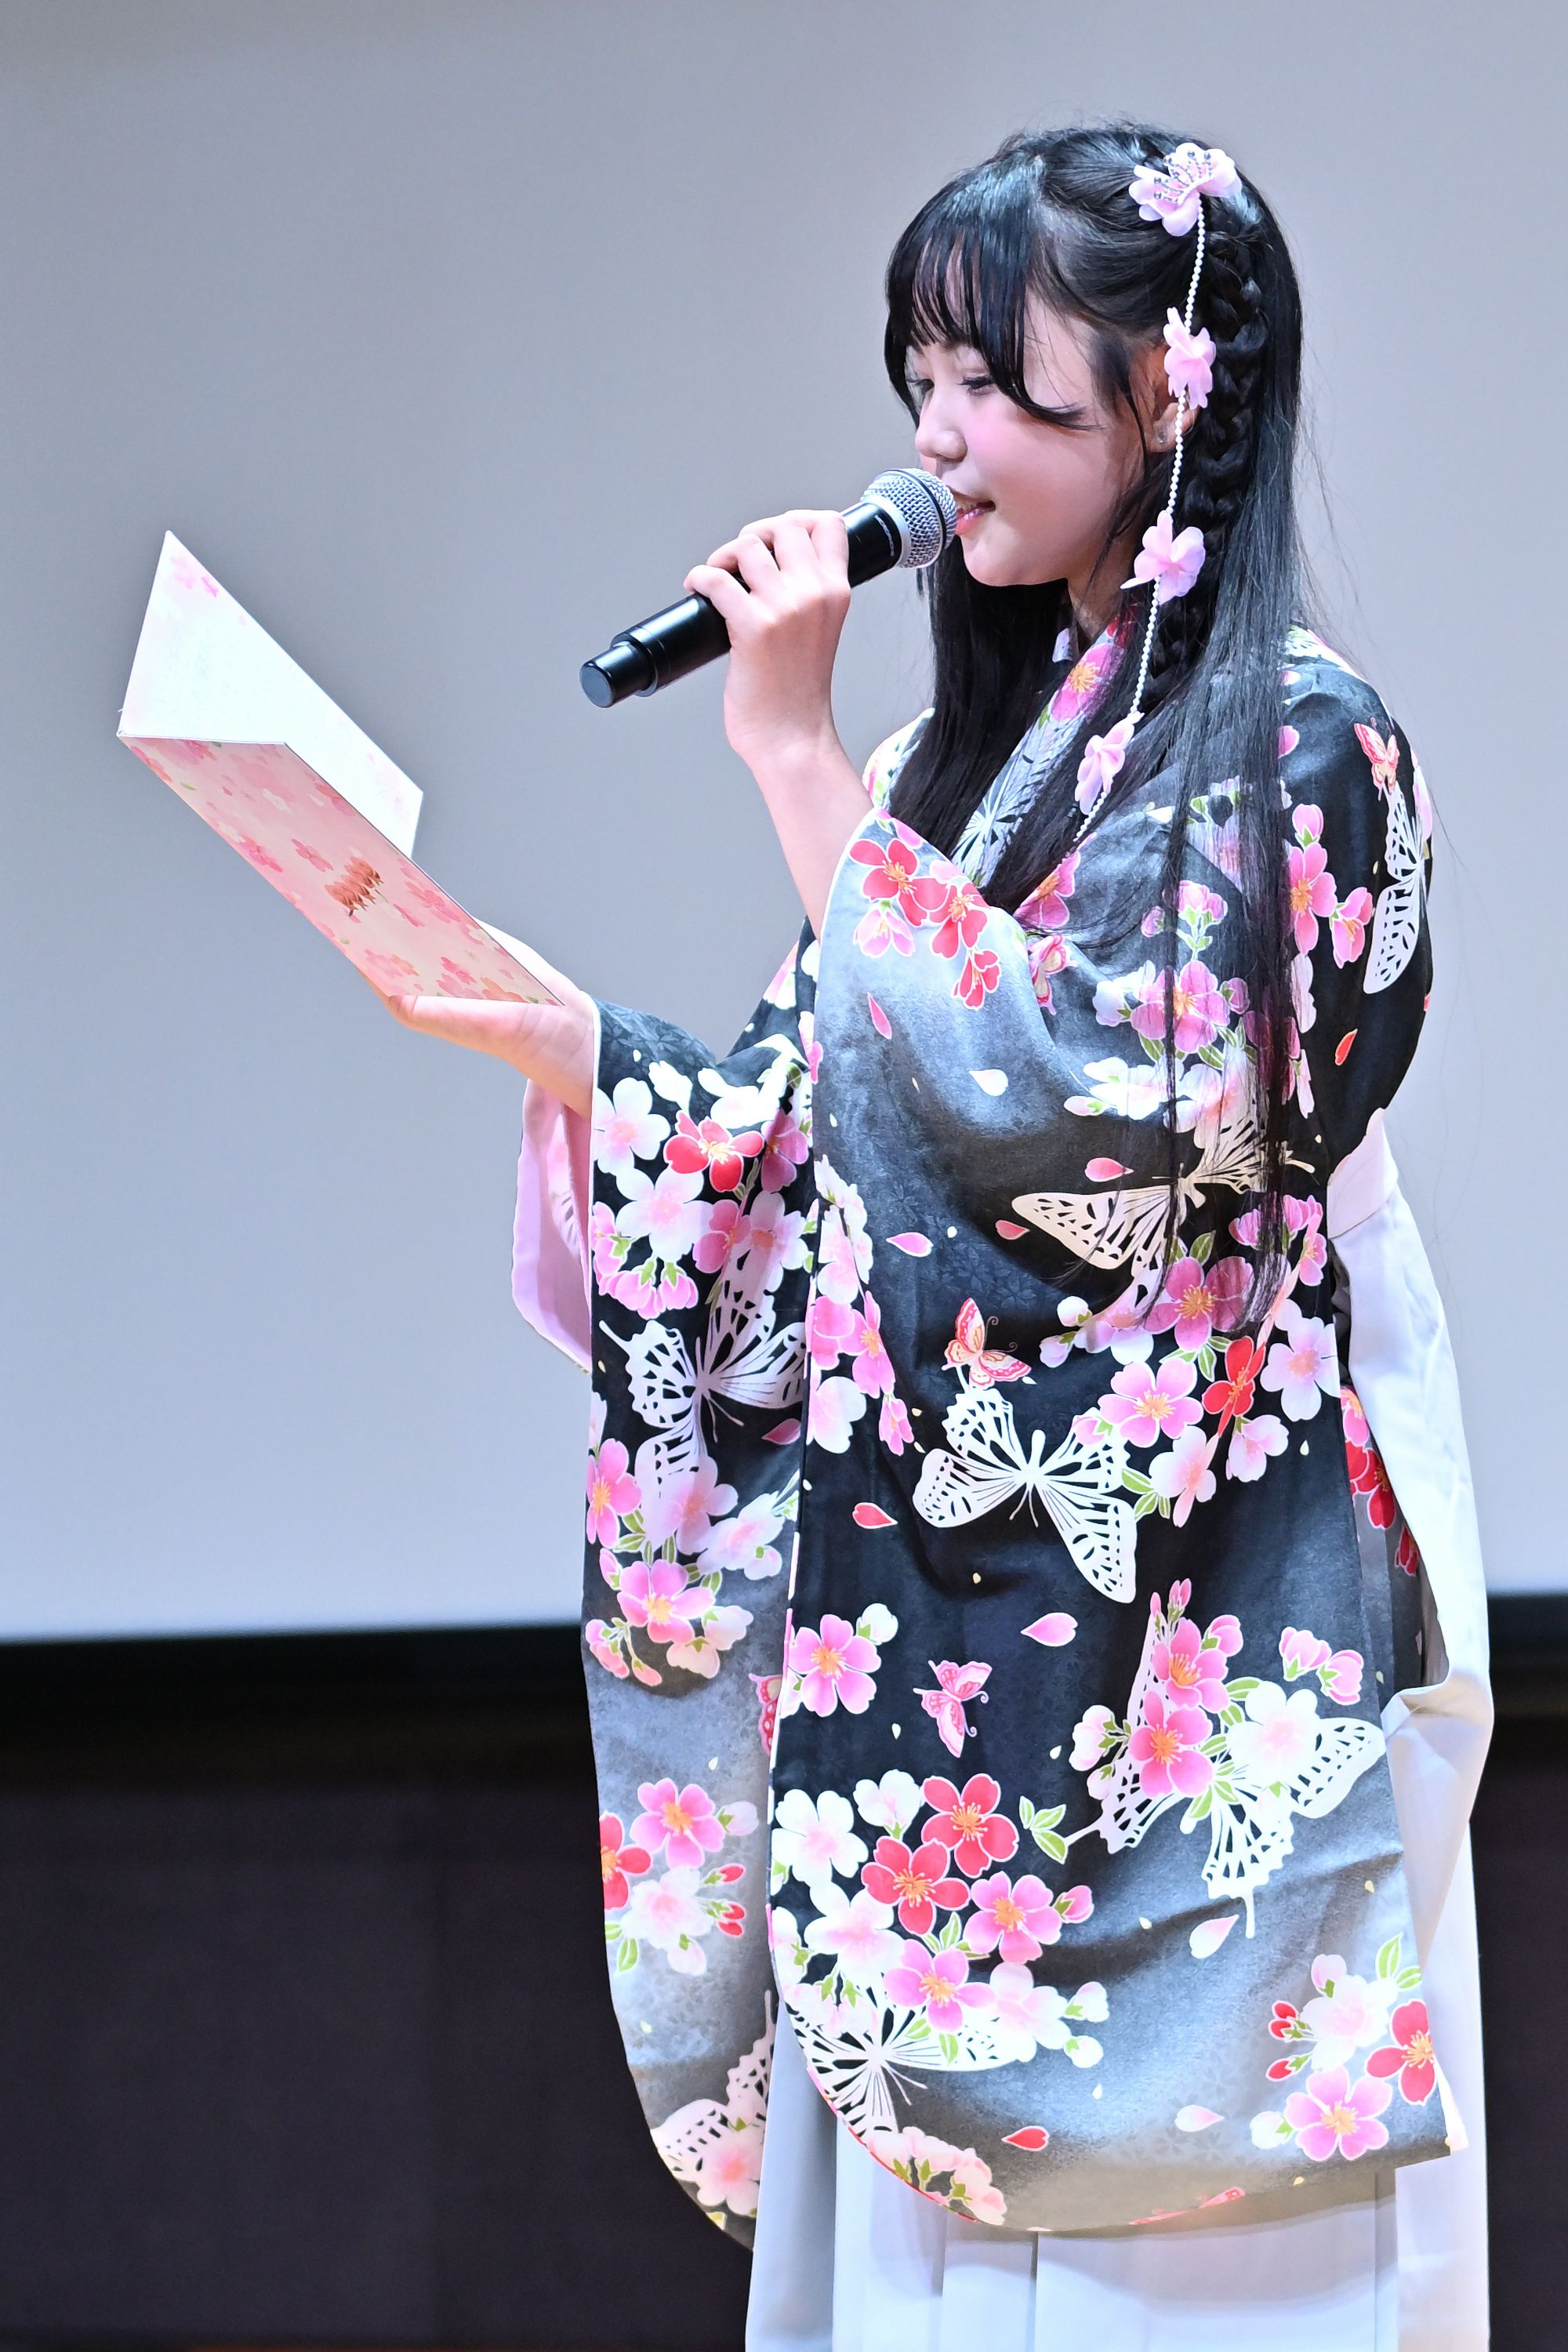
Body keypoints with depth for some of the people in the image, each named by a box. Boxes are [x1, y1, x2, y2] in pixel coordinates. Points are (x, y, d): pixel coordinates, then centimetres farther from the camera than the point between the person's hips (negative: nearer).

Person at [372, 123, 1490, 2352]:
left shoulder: (1294, 742, -8)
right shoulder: (996, 736, 16)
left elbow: (1060, 1090, -20)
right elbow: (826, 1142, 15)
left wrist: (798, 754, -15)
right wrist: (539, 1035, 2)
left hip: (1172, 1650, -7)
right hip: (935, 1622, 7)